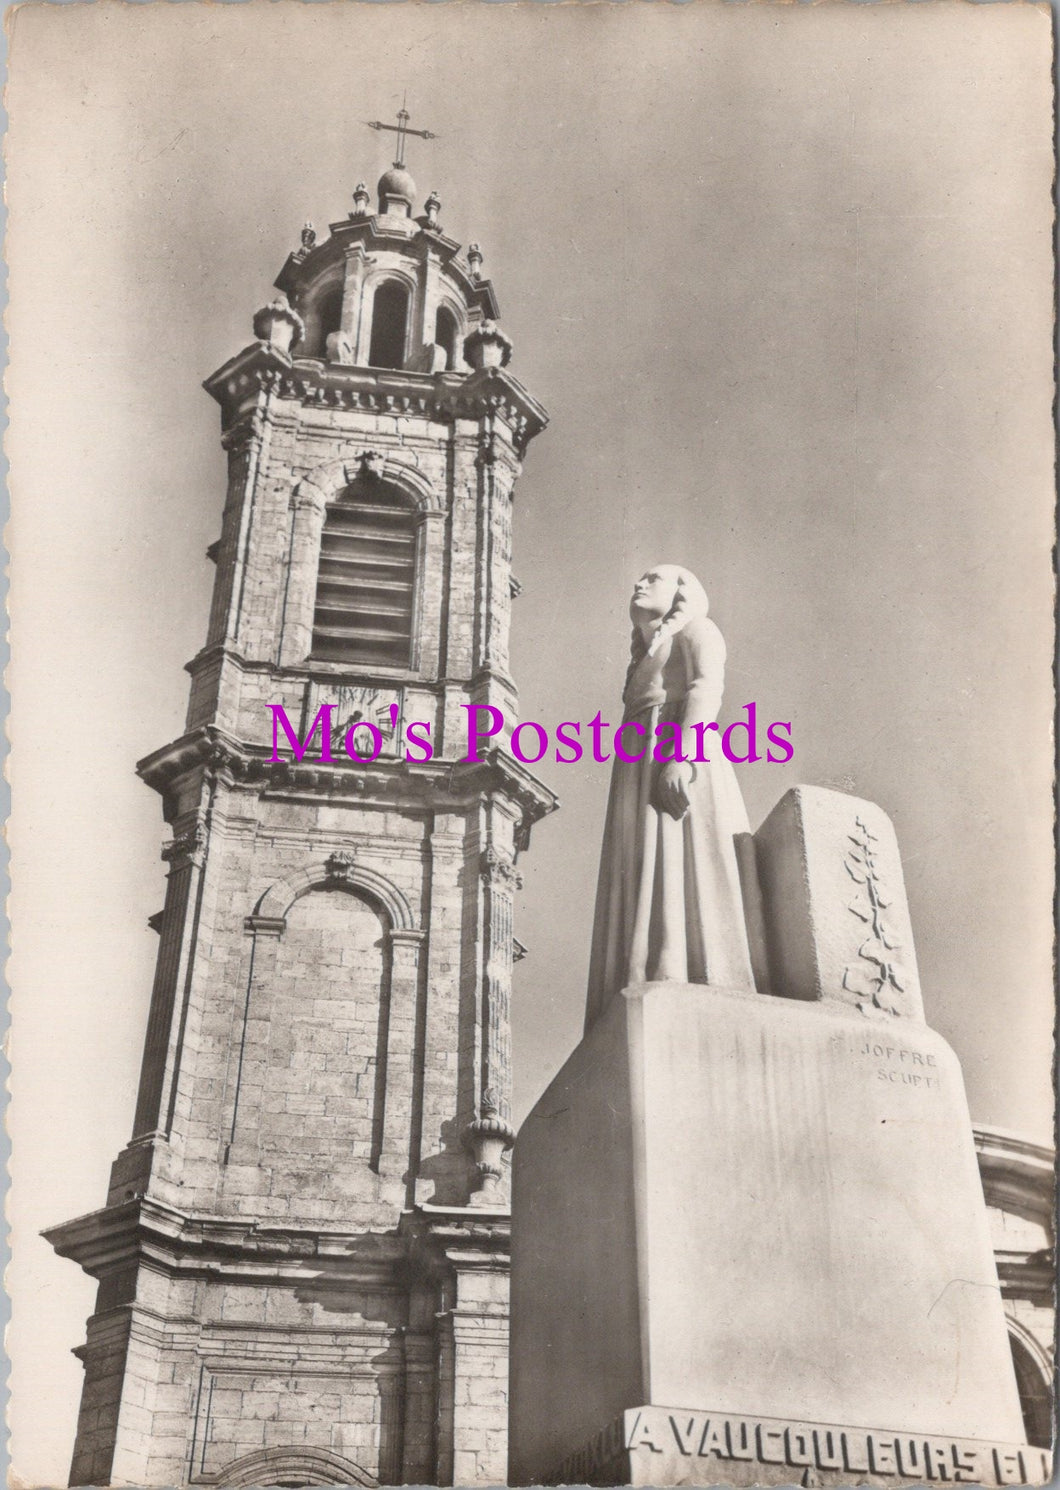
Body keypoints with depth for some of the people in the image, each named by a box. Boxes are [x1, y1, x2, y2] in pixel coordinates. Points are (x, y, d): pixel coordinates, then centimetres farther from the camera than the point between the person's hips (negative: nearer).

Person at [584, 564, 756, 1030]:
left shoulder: (695, 628, 13)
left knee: (680, 878, -22)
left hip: (678, 767, -7)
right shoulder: (646, 663, 35)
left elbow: (707, 688, -5)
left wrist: (681, 756, -22)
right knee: (647, 891, -7)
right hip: (644, 772, 7)